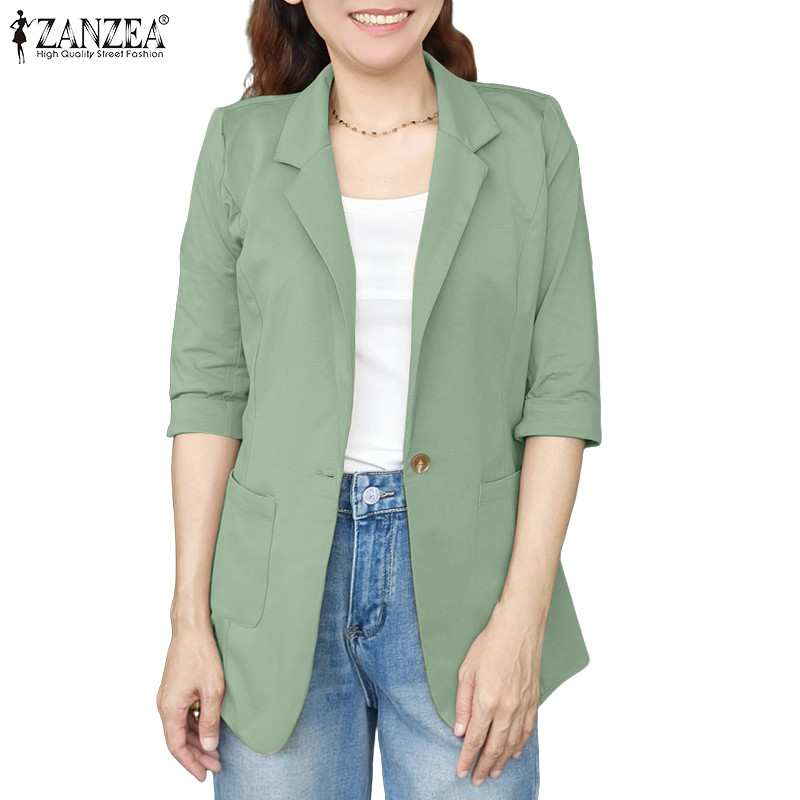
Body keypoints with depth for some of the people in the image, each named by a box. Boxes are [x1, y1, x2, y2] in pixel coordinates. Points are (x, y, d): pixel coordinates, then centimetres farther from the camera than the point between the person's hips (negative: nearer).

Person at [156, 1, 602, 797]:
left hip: (462, 578, 0)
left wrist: (524, 616, -9)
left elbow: (562, 388, -3)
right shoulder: (242, 142, 2)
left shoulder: (531, 133, 0)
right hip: (283, 586, 1)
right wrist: (190, 620, -2)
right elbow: (209, 388, 1)